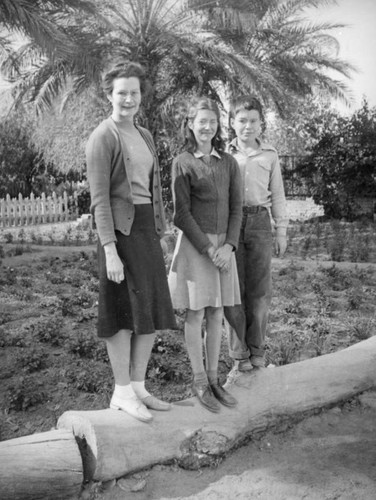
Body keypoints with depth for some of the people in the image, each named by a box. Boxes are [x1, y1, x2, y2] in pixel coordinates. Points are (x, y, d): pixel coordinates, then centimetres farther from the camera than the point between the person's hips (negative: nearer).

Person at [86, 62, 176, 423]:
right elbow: (99, 198, -13)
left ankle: (138, 387, 23)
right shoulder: (102, 137, -7)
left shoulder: (144, 136, 16)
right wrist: (110, 251, -18)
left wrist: (160, 231, 10)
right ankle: (121, 392, 13)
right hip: (120, 230, -8)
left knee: (152, 312, 10)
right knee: (125, 312, -2)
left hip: (147, 229, 8)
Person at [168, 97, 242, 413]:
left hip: (223, 246, 4)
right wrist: (208, 250, -14)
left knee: (216, 315, 9)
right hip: (194, 244, -4)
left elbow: (236, 208, 5)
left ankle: (214, 380, 21)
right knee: (195, 315, 2)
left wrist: (228, 246, -10)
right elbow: (181, 213, -9)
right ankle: (199, 383, 15)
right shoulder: (182, 163, -4)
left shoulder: (229, 163, 7)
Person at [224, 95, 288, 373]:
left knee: (260, 291, 4)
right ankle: (239, 353, 14)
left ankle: (257, 350, 20)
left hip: (260, 223, 1)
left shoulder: (269, 155, 10)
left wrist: (281, 231, 10)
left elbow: (278, 196, 13)